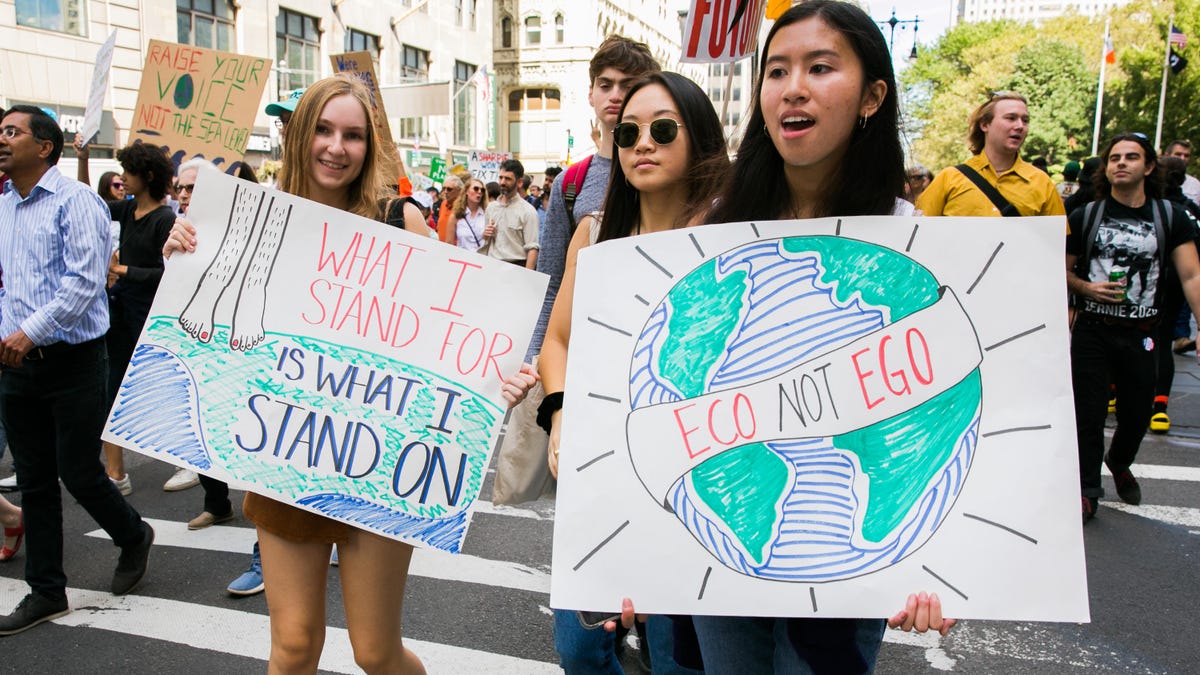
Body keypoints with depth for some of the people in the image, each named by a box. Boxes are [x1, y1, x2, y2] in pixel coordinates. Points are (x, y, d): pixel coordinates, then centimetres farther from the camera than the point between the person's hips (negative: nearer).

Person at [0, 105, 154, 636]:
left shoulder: (75, 201, -10)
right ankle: (46, 593, 22)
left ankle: (133, 537, 28)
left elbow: (84, 281, -18)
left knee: (78, 473, -1)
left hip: (72, 361, -6)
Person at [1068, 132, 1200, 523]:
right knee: (1088, 413, -2)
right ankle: (1087, 490, 11)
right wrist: (1086, 288, -14)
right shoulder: (1086, 216, 2)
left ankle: (1119, 463, 43)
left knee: (1138, 413, 13)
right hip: (1092, 332, -1)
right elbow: (1062, 270, 7)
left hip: (1141, 334, 1)